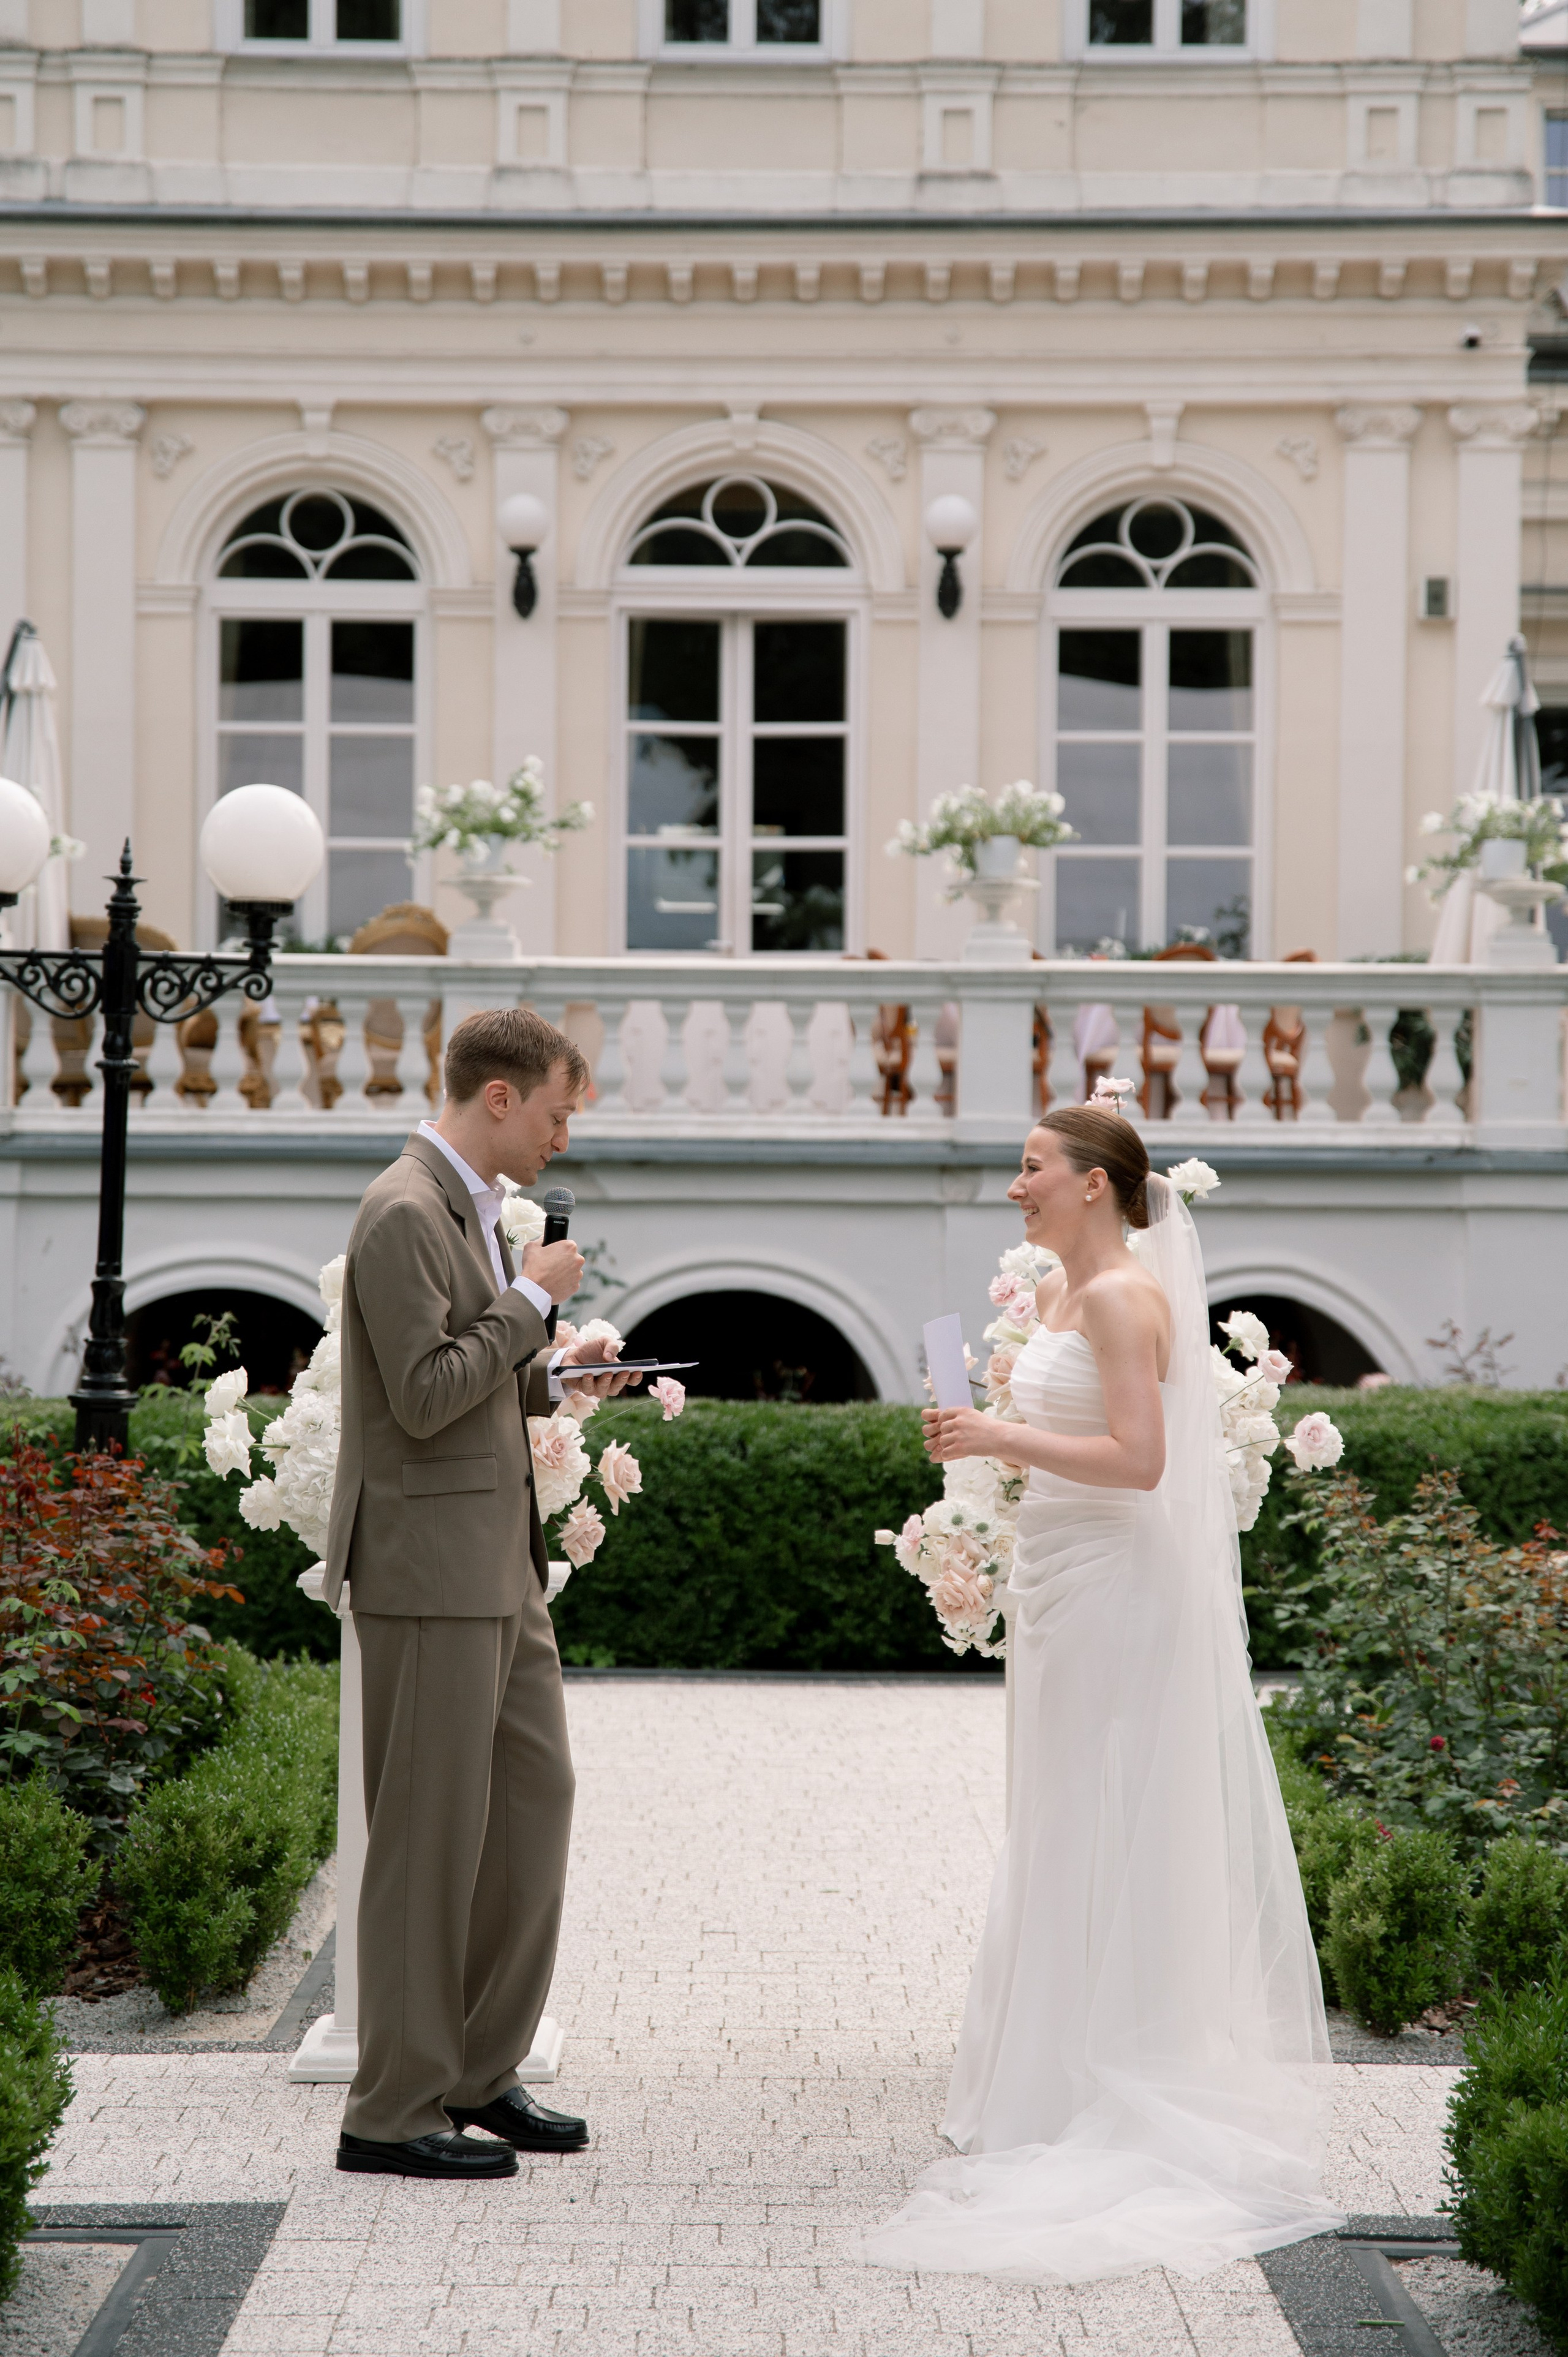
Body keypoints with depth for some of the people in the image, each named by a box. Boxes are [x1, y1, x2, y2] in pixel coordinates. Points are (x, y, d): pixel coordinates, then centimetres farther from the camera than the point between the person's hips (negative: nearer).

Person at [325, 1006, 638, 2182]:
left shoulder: (472, 1207, 16)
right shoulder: (406, 1215, -16)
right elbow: (423, 1397, -22)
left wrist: (552, 1373, 8)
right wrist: (531, 1299, -14)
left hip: (498, 1566, 10)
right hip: (431, 1568, -10)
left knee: (536, 1795, 13)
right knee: (430, 1831, -4)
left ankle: (478, 2071, 23)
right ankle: (393, 2111, 4)